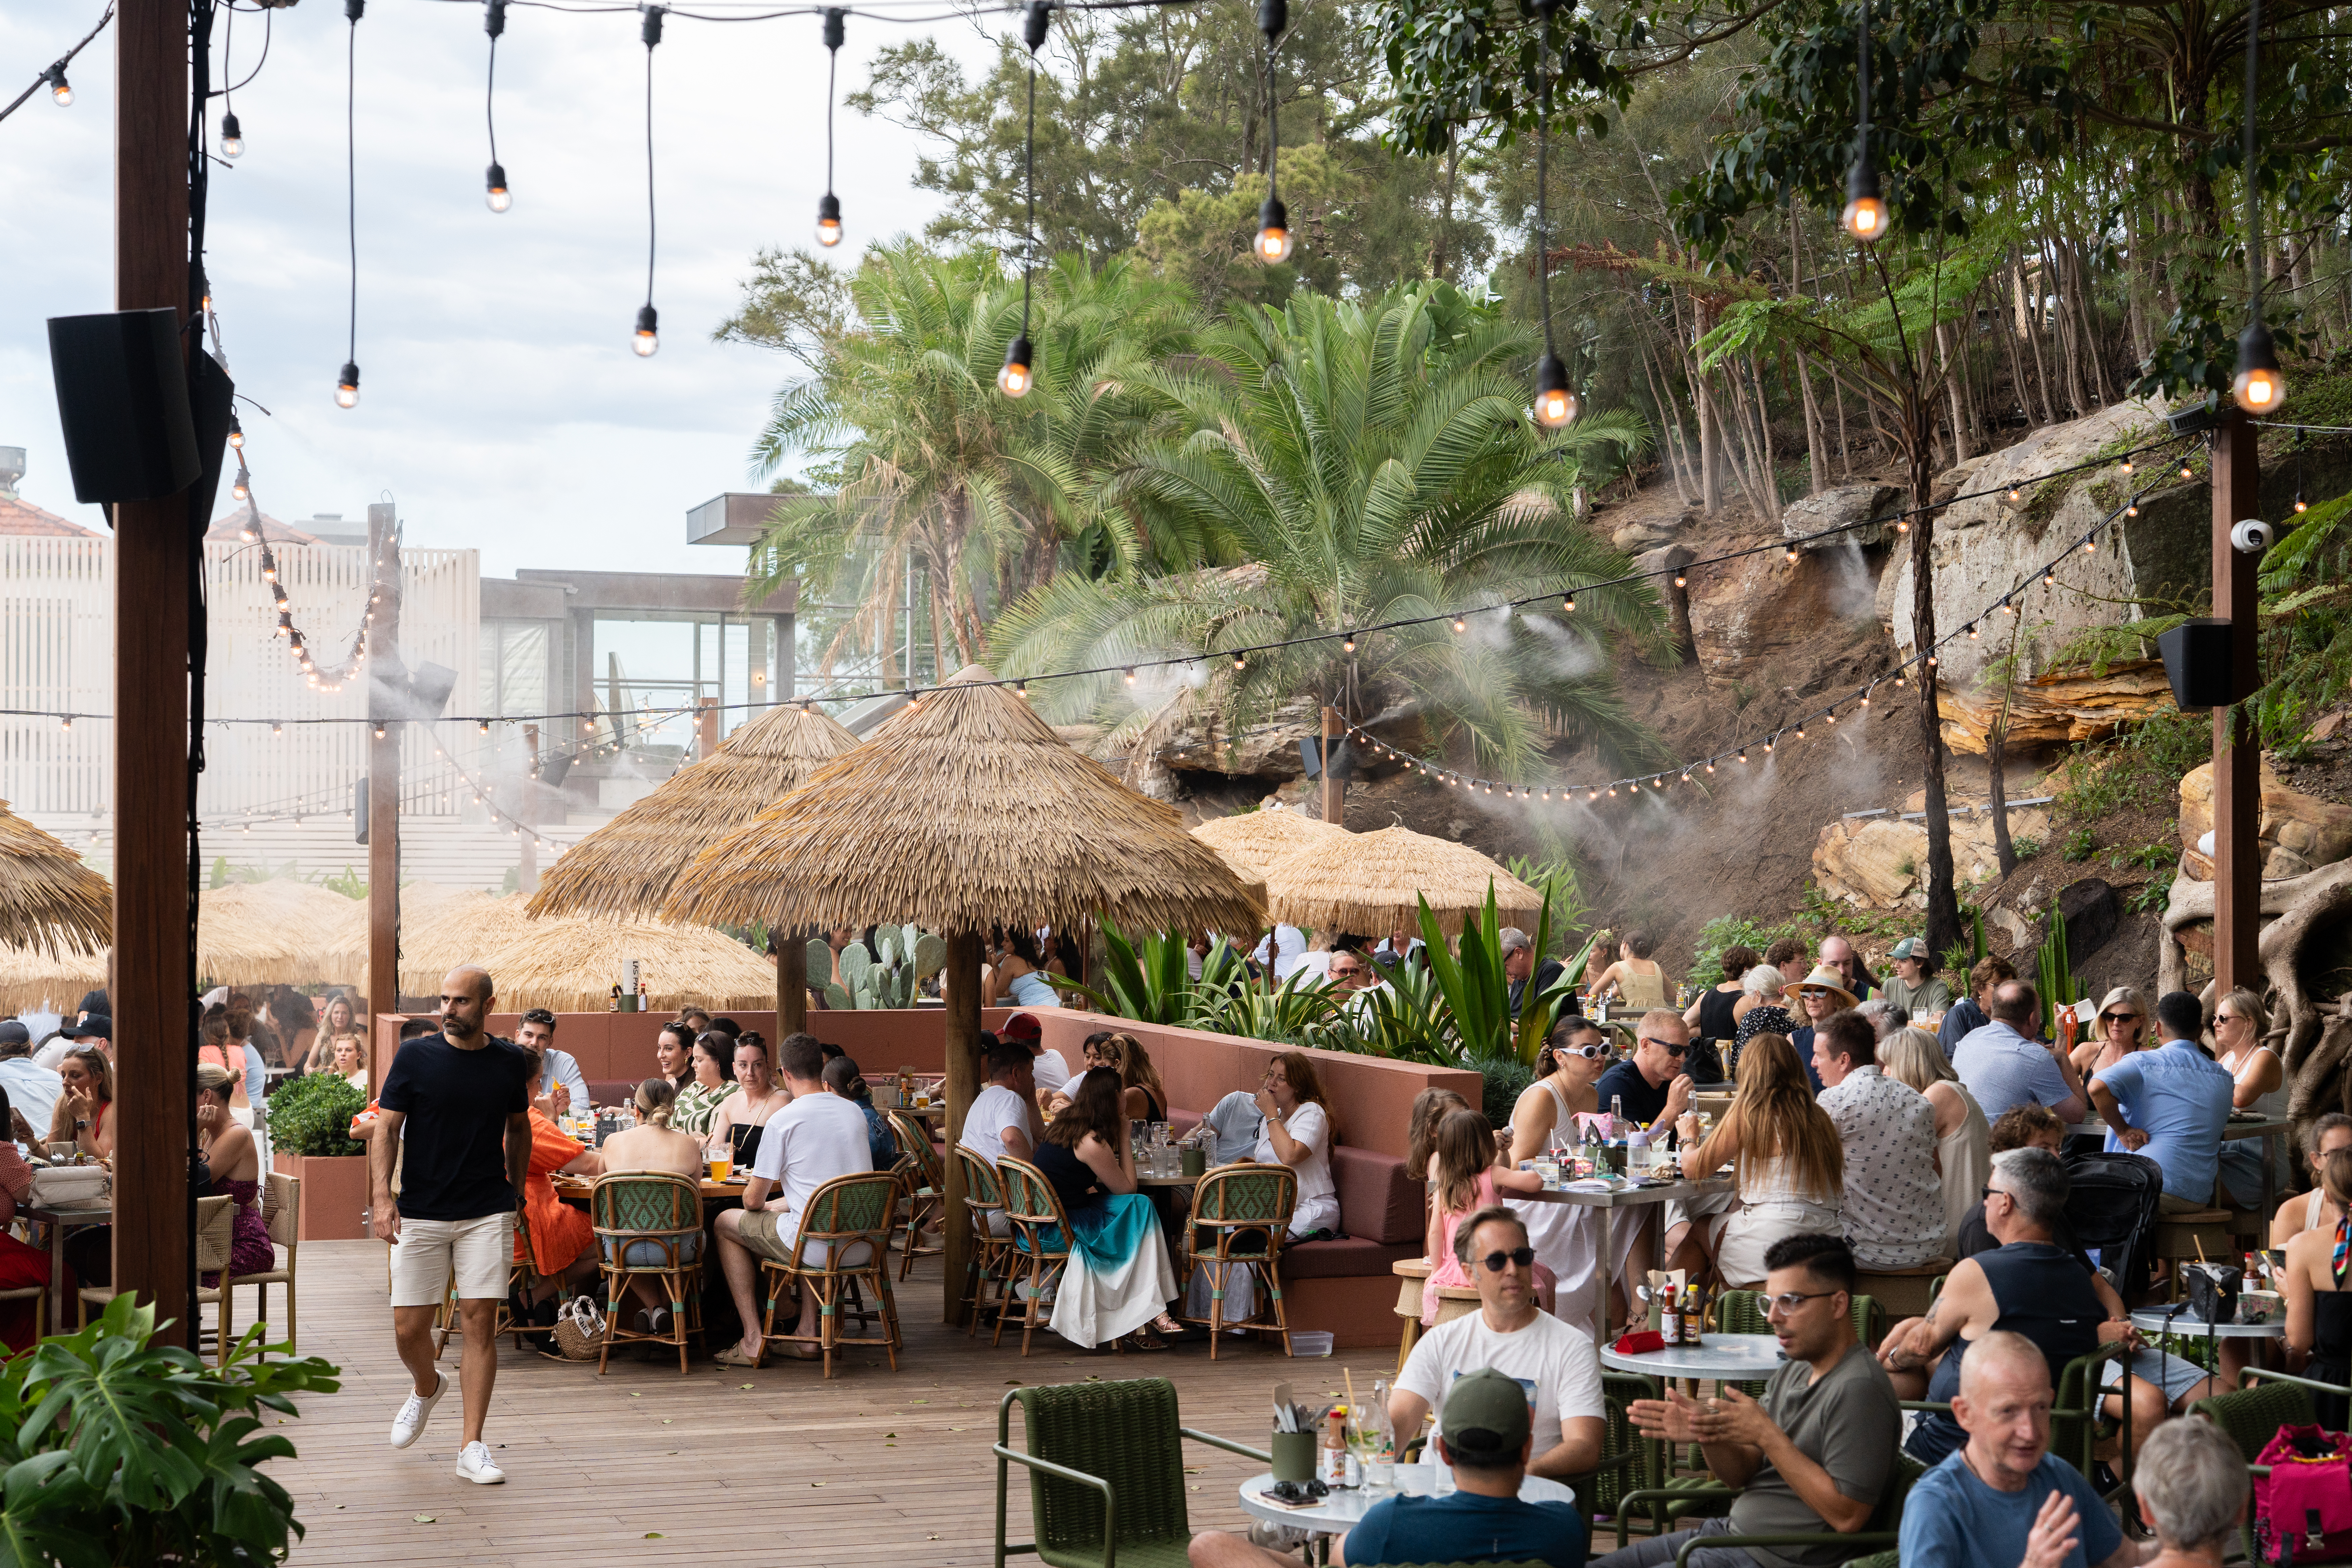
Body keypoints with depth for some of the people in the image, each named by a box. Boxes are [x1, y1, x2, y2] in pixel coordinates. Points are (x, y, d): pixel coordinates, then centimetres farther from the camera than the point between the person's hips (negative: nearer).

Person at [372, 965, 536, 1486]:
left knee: (480, 1321, -5)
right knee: (409, 1327, 0)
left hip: (488, 1213, 1)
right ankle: (426, 1388, 35)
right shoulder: (416, 1056, -3)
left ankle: (471, 1448, 1)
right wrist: (381, 1195, -14)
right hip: (421, 1213, -1)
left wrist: (515, 1191, 16)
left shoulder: (510, 1062, 4)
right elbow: (387, 1128, -2)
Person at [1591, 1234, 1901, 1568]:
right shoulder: (1793, 1375, 11)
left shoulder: (1859, 1389, -19)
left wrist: (1768, 1437, -22)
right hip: (1733, 1531, 10)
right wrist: (1707, 1432, -10)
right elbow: (1741, 1475, 12)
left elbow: (1848, 1517, -25)